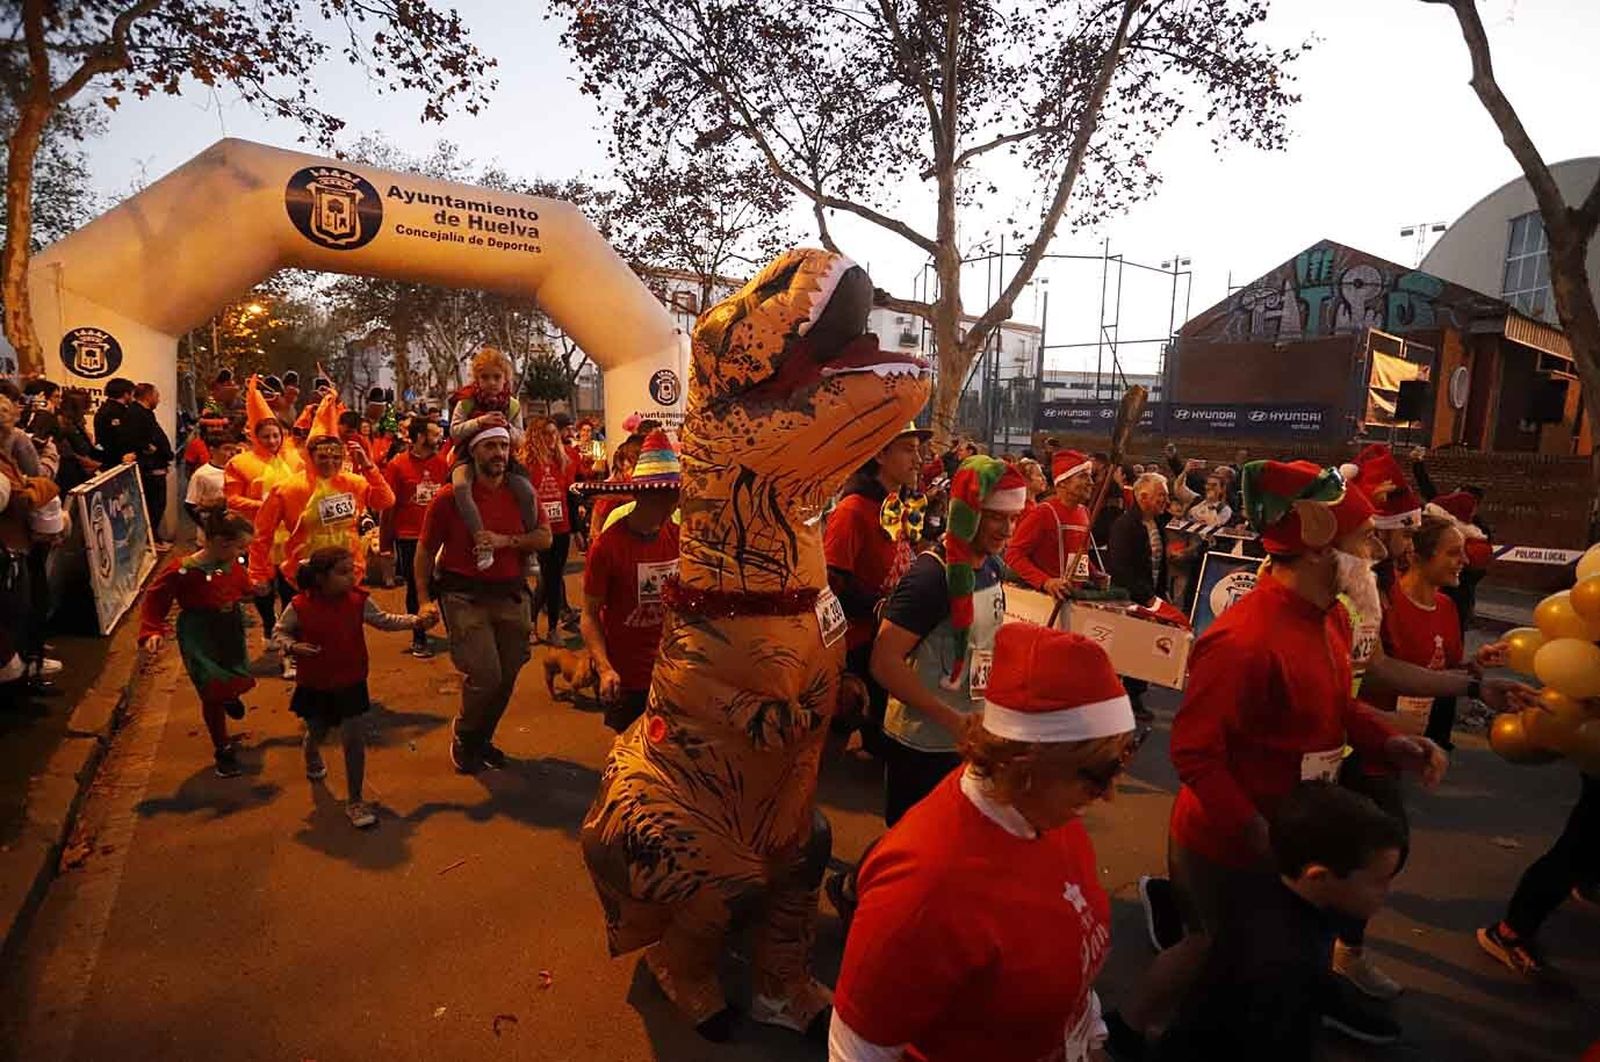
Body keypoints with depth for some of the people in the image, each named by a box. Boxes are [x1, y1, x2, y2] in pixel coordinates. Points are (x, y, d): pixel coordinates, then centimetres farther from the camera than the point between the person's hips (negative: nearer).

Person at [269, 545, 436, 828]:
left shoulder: (359, 600, -11)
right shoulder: (300, 606, -16)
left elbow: (383, 620, 3)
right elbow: (279, 633, -2)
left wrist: (416, 621, -7)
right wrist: (293, 646, -22)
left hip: (351, 683, 0)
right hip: (314, 685, 0)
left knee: (354, 738, -7)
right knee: (317, 732, 20)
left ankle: (355, 801, 6)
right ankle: (313, 758, 61)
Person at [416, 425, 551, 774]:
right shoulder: (450, 496, -5)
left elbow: (545, 537, 3)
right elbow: (425, 550, 1)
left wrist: (506, 541, -13)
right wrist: (423, 598, -3)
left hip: (511, 594, 4)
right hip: (465, 596, -4)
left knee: (507, 676, 10)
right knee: (484, 673, -11)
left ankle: (482, 738, 35)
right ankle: (463, 738, 18)